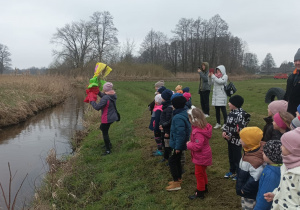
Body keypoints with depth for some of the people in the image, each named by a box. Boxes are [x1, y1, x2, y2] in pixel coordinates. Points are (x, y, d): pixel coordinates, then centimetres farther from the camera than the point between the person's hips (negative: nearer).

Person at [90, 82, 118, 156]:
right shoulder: (113, 95, 1)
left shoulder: (105, 98, -26)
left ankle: (108, 150, 15)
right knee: (102, 128, 29)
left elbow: (97, 107, -23)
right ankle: (109, 144, 38)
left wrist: (92, 102, -9)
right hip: (112, 117, 10)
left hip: (107, 118, -10)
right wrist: (98, 92, 12)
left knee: (105, 133, 5)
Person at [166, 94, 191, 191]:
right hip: (179, 143, 10)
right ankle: (178, 179, 33)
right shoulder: (184, 113, 4)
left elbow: (180, 133, -28)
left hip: (177, 144, -10)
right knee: (177, 160, 20)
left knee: (172, 161, 1)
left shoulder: (178, 117, -27)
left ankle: (176, 183, 9)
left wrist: (178, 147, -21)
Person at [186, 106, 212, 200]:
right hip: (204, 155, 10)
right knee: (202, 172, 26)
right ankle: (204, 187, 44)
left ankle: (200, 192, 21)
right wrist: (191, 142, -2)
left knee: (199, 173, 6)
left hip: (201, 157, -10)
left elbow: (197, 146, -35)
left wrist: (189, 144, -19)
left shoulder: (198, 132, -33)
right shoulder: (205, 127, -2)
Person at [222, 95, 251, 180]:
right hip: (230, 139, 8)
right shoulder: (232, 112, 5)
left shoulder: (241, 115, -22)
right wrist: (224, 131, -4)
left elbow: (239, 129, -25)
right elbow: (227, 123, 12)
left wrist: (229, 135, -19)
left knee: (237, 157, 6)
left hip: (237, 140, -8)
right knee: (230, 156, 20)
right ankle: (232, 171, 37)